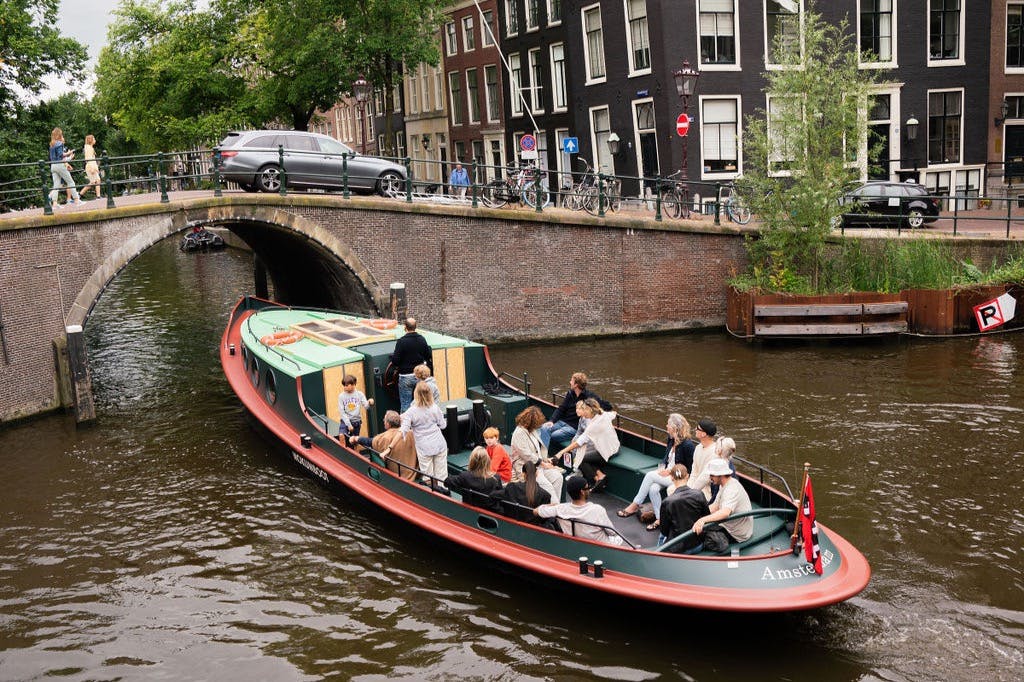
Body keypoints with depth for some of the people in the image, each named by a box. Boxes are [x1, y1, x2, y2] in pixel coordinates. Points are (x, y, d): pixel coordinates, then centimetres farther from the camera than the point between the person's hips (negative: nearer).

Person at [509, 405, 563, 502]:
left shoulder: (532, 430, 14)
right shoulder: (519, 433, -16)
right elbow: (526, 455, -20)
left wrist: (545, 459, 6)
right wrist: (543, 464, -14)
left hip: (538, 464, 9)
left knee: (557, 477, -12)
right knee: (546, 485, -25)